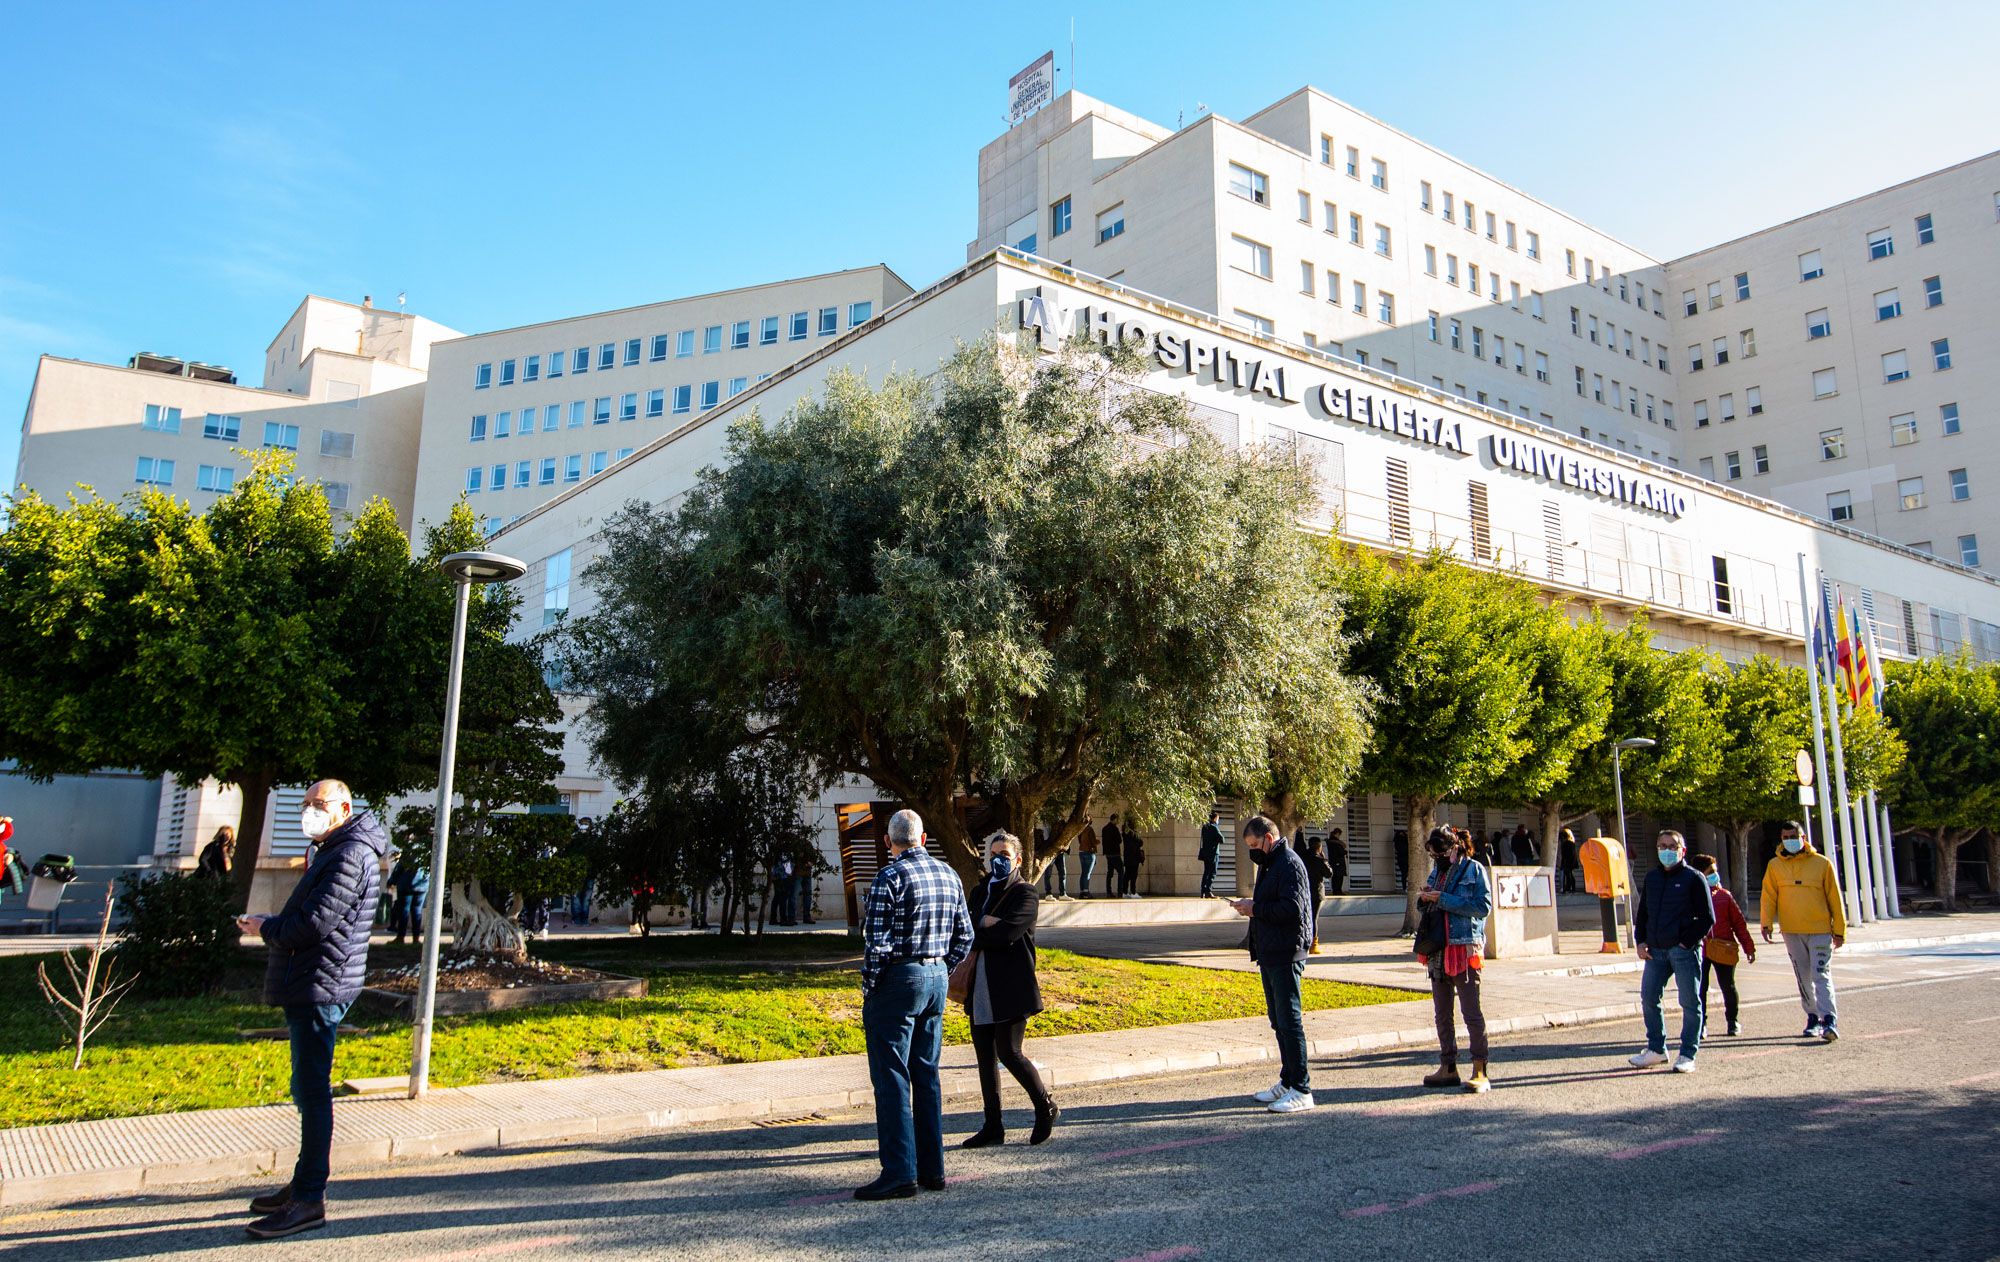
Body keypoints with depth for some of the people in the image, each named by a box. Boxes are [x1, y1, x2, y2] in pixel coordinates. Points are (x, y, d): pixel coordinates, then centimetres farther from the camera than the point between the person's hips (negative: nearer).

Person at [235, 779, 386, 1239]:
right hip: (307, 986, 11)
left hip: (321, 986, -11)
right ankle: (305, 1184, 28)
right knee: (308, 1089, 17)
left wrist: (266, 928, -6)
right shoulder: (335, 851, 19)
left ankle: (310, 1200, 0)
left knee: (312, 1091, -6)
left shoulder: (350, 856, -17)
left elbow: (314, 924, -23)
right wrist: (271, 925, 4)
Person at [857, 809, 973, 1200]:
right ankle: (932, 1168, 18)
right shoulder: (949, 875, 9)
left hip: (898, 980, -7)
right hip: (937, 978, 7)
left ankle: (899, 1174, 0)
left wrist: (868, 989, -7)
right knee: (927, 1075, 13)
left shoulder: (890, 877, -13)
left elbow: (877, 941, -17)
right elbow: (965, 936, 12)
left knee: (891, 1079, -2)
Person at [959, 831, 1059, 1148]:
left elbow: (1007, 934, -19)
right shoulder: (979, 892, 18)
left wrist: (974, 937, -6)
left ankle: (1046, 1108, 15)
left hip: (1011, 989, -7)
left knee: (1008, 1052, -7)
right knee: (985, 1056, 8)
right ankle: (993, 1127, 18)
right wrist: (987, 924, -13)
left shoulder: (1025, 894, -5)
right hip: (981, 988, 7)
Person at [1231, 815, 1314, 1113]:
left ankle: (1301, 1090, -3)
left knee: (1289, 1020, -7)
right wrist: (1252, 906, 5)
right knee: (1278, 1021, 15)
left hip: (1286, 954, -10)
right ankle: (1287, 1081, 24)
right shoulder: (1268, 863, 18)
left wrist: (1256, 908, -16)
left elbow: (1292, 909, -23)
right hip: (1269, 953, 10)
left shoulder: (1290, 864, -14)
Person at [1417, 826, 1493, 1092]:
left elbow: (1484, 906, -17)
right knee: (1442, 1013, 11)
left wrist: (1443, 899, -19)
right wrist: (1424, 899, -1)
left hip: (1465, 948, -7)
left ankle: (1480, 1072, 0)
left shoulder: (1473, 869, -6)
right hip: (1438, 949, 7)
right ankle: (1448, 1068, 20)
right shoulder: (1437, 871, 14)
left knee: (1471, 1011, -5)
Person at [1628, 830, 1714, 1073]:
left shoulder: (1693, 878, -3)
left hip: (1684, 950, -6)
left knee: (1690, 1002, 1)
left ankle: (1688, 1055, 9)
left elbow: (1708, 918, -5)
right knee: (1648, 998, 6)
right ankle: (1656, 1048, 19)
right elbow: (1642, 913, 20)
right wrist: (1641, 941, 8)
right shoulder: (1651, 878, 14)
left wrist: (1687, 942, -11)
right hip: (1655, 950, 6)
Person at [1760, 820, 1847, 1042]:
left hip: (1820, 930, -3)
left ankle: (1830, 1020, -12)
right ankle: (1813, 1018, 20)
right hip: (1792, 932, 3)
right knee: (1804, 978, 10)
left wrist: (1839, 930, 3)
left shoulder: (1822, 863, -1)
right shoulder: (1775, 865, 5)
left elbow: (1834, 898, 3)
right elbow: (1768, 897, 3)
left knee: (1822, 975, -10)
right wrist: (1766, 923, -8)